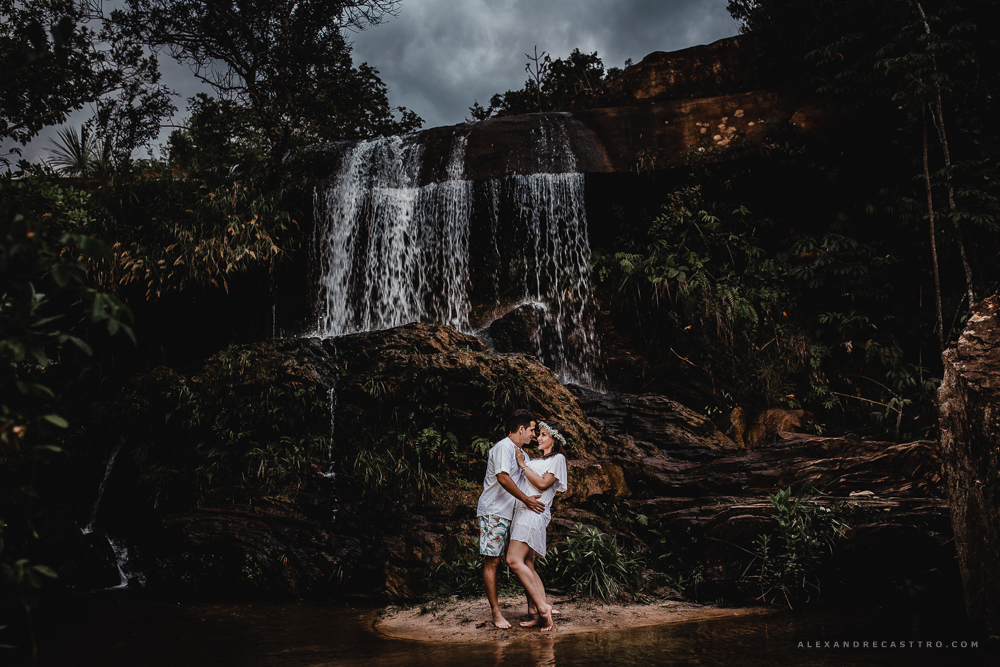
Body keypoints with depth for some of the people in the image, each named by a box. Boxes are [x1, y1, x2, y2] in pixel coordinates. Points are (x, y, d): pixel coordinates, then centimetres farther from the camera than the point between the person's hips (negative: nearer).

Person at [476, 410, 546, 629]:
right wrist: (525, 499, -20)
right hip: (493, 511, -9)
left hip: (508, 513, 9)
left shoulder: (521, 453, 19)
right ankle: (496, 613, -5)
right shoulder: (503, 447, -11)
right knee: (492, 561, -6)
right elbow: (503, 477, -23)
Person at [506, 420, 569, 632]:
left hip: (535, 512, -9)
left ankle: (542, 606, -19)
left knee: (514, 560, -21)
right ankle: (541, 615, 2)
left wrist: (522, 465, -4)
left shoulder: (558, 459, 3)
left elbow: (543, 484, -9)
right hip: (522, 511, 9)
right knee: (527, 567, 2)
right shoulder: (536, 461, 28)